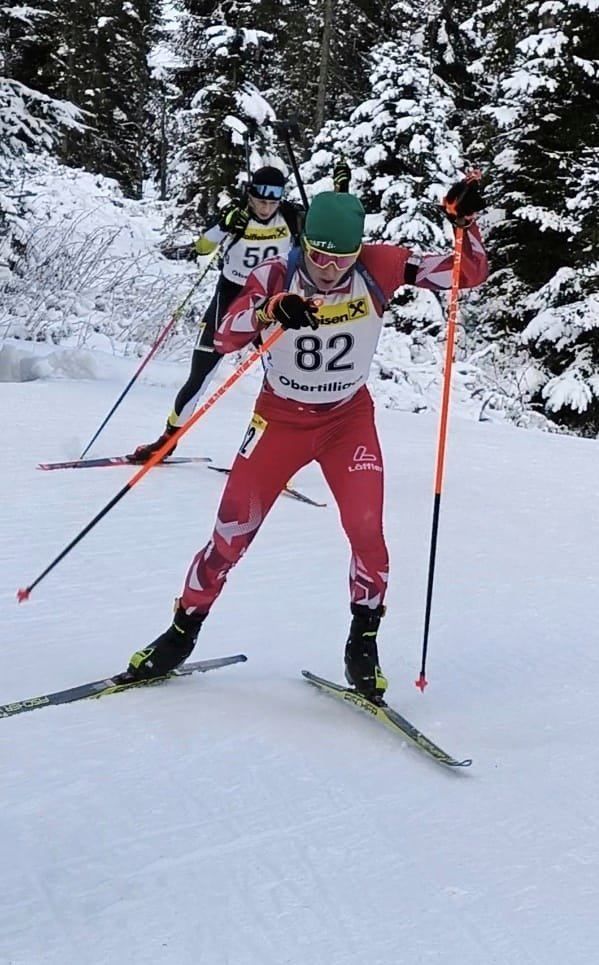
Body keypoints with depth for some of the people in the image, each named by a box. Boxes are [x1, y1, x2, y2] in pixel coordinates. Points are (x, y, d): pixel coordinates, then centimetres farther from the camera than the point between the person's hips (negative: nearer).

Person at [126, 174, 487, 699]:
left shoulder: (379, 267, -15)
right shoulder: (276, 276, -18)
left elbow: (470, 274, -12)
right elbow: (224, 336, -30)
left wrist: (465, 221, -29)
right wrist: (270, 310, -48)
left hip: (349, 418, 1)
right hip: (281, 418, 0)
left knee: (367, 529, -16)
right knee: (231, 534, 0)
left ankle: (363, 642, 8)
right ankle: (183, 630, 21)